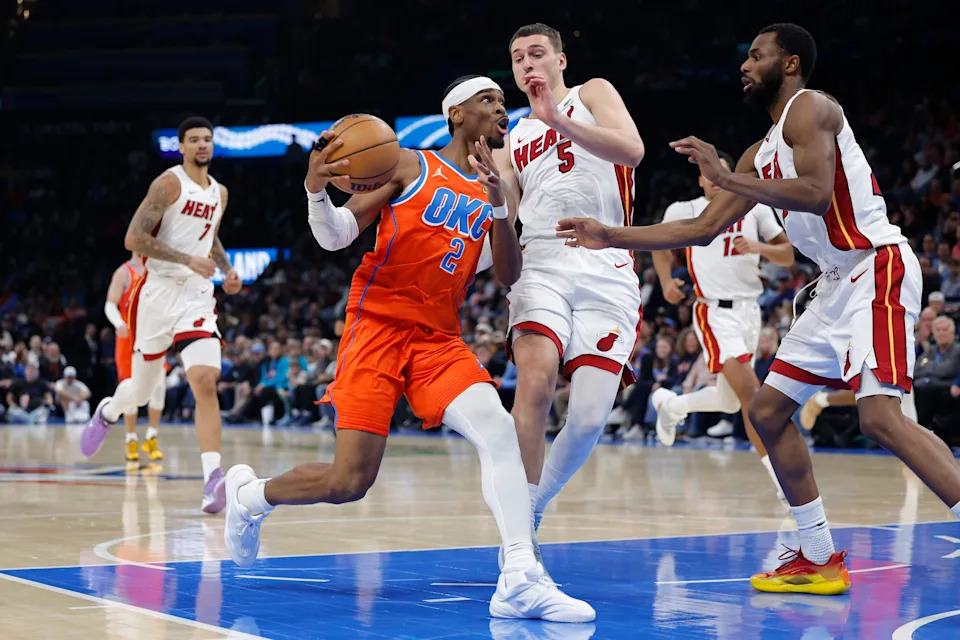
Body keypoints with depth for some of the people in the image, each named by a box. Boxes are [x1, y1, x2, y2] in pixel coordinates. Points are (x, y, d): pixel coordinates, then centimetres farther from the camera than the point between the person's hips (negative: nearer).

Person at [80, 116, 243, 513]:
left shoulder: (219, 193, 12)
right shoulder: (169, 183, -9)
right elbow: (134, 239, -16)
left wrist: (227, 269, 12)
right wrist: (187, 260, -21)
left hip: (197, 296, 4)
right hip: (159, 291, -3)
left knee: (205, 380, -18)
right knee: (142, 390, 11)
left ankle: (213, 477, -25)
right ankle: (107, 412, 47)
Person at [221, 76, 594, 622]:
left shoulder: (495, 191, 15)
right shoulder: (411, 167, 1)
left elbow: (508, 276, 1)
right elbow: (335, 237, -1)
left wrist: (498, 207, -15)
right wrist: (315, 191, -22)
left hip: (440, 338, 4)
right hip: (379, 325, -4)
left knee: (498, 429, -23)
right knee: (348, 482, -9)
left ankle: (521, 581, -27)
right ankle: (249, 493, 21)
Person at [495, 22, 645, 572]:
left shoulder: (592, 94, 12)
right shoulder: (512, 144, 24)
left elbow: (632, 150, -9)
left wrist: (560, 120, -21)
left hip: (607, 273, -2)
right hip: (541, 264, 2)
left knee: (589, 420, -10)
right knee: (536, 385, -24)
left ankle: (529, 513, 12)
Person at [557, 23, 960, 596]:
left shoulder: (810, 107, -8)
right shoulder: (763, 154, 19)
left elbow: (817, 193, -24)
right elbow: (702, 230, 20)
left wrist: (727, 178, -22)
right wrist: (611, 238, 17)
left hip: (877, 266, -10)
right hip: (838, 284, 10)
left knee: (880, 415, -24)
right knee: (769, 412, 9)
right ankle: (820, 560, 15)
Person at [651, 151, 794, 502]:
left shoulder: (755, 209, 5)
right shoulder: (683, 212, 0)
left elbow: (788, 255, 4)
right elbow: (661, 245, 17)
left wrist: (758, 247, -15)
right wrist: (666, 281, 1)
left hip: (749, 310, 5)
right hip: (715, 312, -5)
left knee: (729, 402, 16)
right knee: (751, 392, -19)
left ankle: (669, 404, 45)